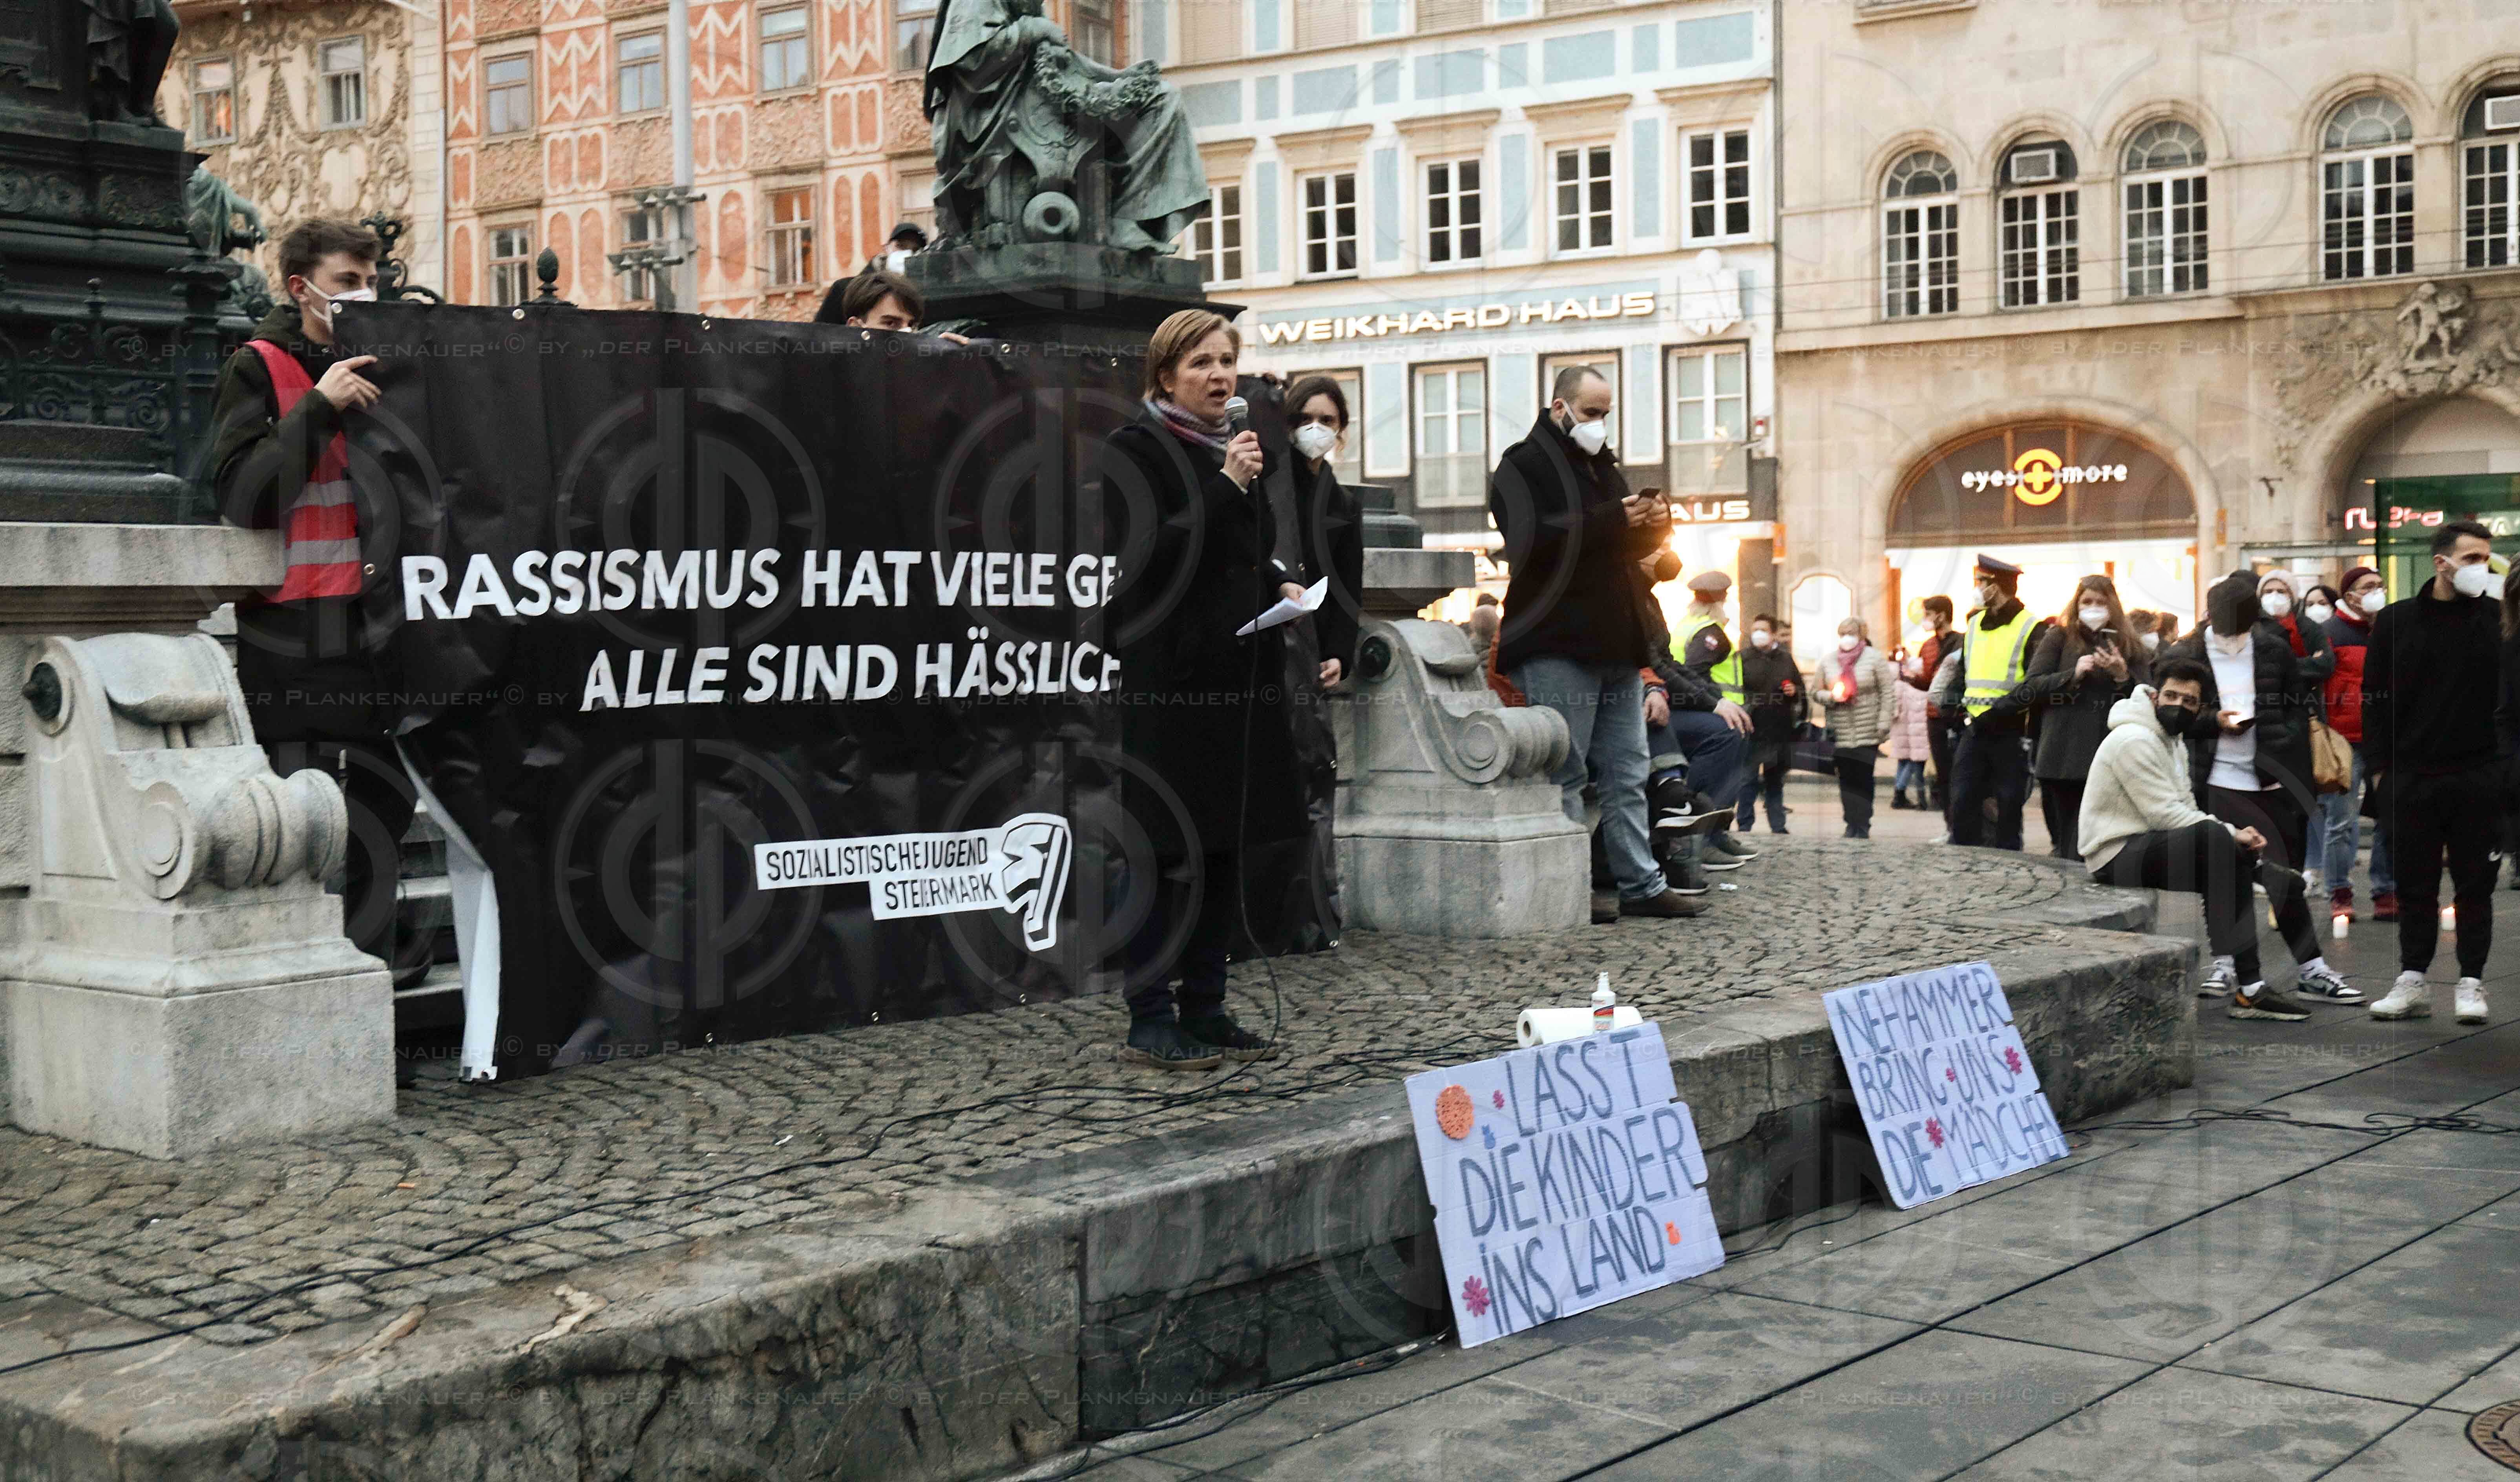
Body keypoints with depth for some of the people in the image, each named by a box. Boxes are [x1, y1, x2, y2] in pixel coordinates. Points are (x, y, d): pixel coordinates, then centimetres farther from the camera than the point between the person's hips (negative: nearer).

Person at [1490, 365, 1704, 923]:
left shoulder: (1604, 467, 23)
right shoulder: (1524, 465, -3)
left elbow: (1634, 547, 29)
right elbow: (1533, 541, -20)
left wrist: (1655, 523, 6)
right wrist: (1611, 521, -23)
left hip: (1615, 645, 8)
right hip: (1557, 650, -8)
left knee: (1627, 773, 9)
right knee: (1564, 775, -6)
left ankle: (1641, 885, 12)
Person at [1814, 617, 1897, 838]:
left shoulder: (1874, 658, 0)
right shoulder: (1828, 662, 10)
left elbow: (1887, 693, -3)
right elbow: (1818, 693, 15)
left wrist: (1884, 724, -10)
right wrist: (1832, 696, -8)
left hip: (1868, 732, -3)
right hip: (1840, 731, 3)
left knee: (1863, 779, -4)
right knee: (1846, 779, 0)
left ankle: (1863, 825, 0)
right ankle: (1852, 824, 7)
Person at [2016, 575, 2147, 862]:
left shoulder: (2129, 646, 12)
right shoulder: (2059, 638, 8)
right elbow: (2030, 688, 0)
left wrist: (2123, 676, -11)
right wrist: (2073, 675, -12)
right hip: (2065, 757, -1)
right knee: (2072, 848, 3)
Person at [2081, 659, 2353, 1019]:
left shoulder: (2174, 742, 19)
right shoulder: (2134, 740, -13)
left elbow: (2185, 811, 15)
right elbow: (2165, 814, -20)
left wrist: (2235, 834, -3)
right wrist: (2232, 833, -17)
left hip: (2157, 847, 10)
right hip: (2119, 855, -10)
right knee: (2217, 840, -33)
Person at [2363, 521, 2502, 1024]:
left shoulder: (2498, 620, 2)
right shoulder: (2396, 621, 4)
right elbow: (2375, 699, 7)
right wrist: (2380, 766, 2)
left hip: (2477, 777, -1)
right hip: (2411, 776, 1)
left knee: (2475, 884, 5)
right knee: (2415, 884, 8)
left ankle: (2471, 983, 13)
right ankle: (2413, 982, 16)